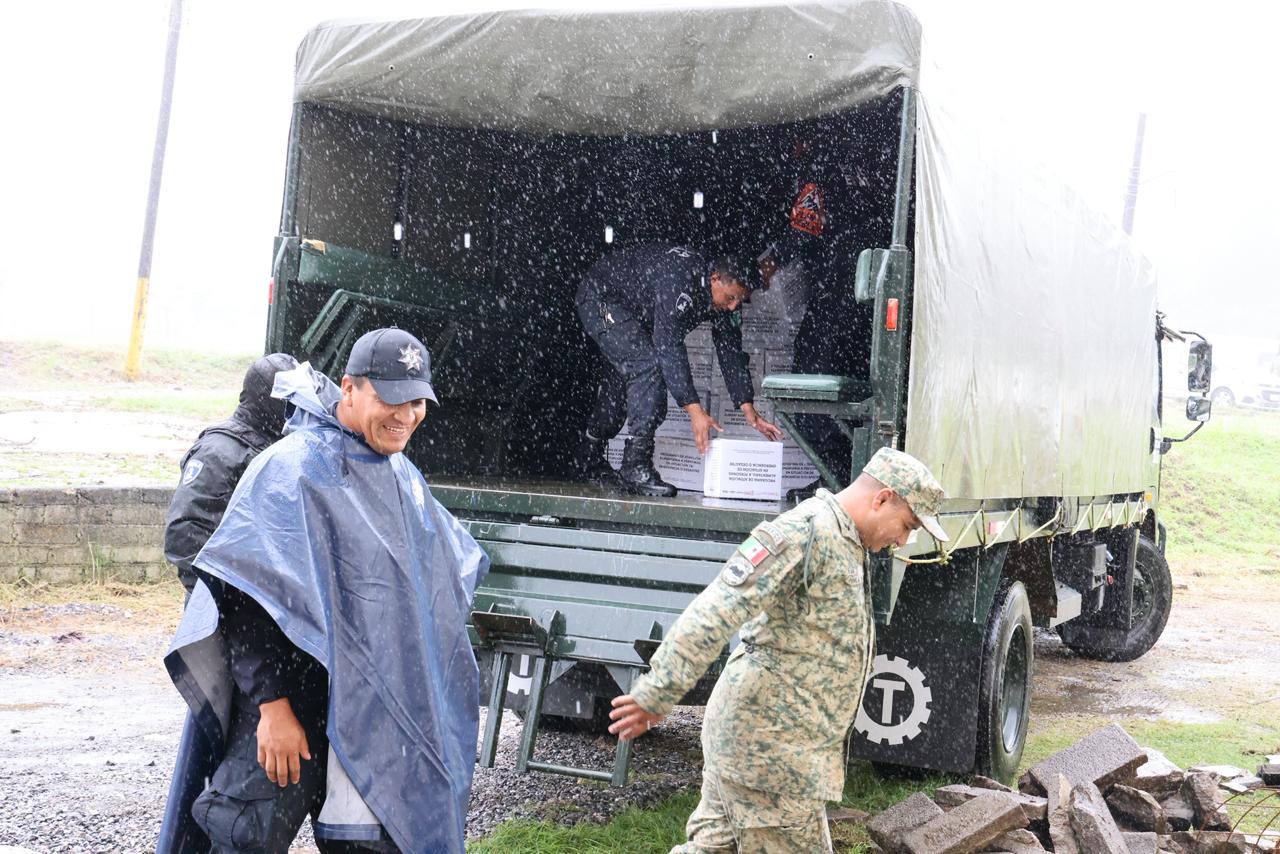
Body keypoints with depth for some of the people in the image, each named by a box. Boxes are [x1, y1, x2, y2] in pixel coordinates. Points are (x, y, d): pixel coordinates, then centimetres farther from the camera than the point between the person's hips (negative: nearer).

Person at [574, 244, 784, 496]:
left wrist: (750, 412, -12)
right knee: (648, 365, -23)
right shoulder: (680, 280, -37)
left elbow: (730, 352, -4)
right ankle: (635, 468, -22)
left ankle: (588, 458, 32)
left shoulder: (724, 296, -10)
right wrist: (695, 411, -44)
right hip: (600, 298, -9)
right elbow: (669, 345, -41)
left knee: (622, 378, 15)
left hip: (634, 312, 10)